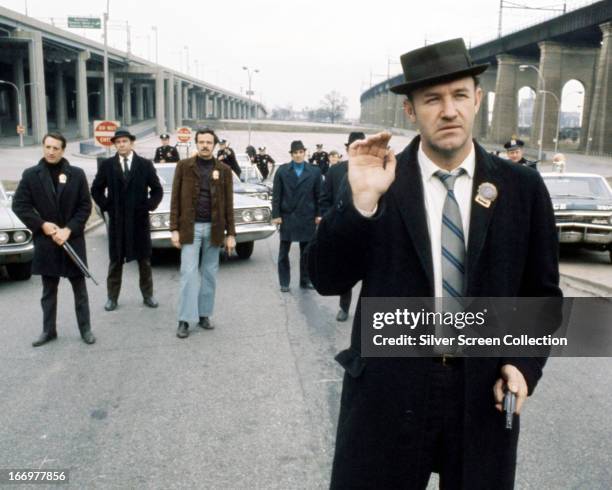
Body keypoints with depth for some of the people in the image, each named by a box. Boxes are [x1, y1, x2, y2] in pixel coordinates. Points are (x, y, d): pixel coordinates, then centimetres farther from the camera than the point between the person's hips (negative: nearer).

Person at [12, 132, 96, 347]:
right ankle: (48, 330, 22)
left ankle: (85, 329, 17)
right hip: (45, 241, 1)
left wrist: (68, 229, -13)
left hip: (73, 239, 0)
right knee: (49, 290, 12)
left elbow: (85, 206, -2)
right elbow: (19, 205, -1)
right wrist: (42, 225, -12)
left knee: (79, 288, 8)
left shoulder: (77, 174, -1)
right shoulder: (31, 175, 0)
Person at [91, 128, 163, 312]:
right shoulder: (107, 165, 2)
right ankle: (112, 297, 17)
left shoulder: (145, 164, 0)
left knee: (144, 259, 9)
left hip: (140, 219, 0)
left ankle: (148, 295, 20)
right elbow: (96, 190, 8)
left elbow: (157, 189, 5)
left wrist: (149, 206, -5)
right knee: (115, 260, 7)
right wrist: (106, 206, -2)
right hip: (116, 219, 0)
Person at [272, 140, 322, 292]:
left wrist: (319, 214, -3)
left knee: (306, 251, 9)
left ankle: (305, 280, 20)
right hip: (287, 216, 0)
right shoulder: (282, 170, 1)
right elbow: (276, 194, -1)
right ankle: (284, 282, 14)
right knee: (284, 251, 5)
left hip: (307, 217, 1)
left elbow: (319, 194, 2)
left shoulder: (314, 171, 2)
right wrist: (276, 215, -6)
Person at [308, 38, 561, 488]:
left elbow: (541, 292, 8)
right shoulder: (375, 179, -6)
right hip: (388, 389, -1)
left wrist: (525, 363, -7)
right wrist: (361, 199, -23)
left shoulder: (523, 188, 0)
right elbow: (328, 279, -10)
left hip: (485, 392, 2)